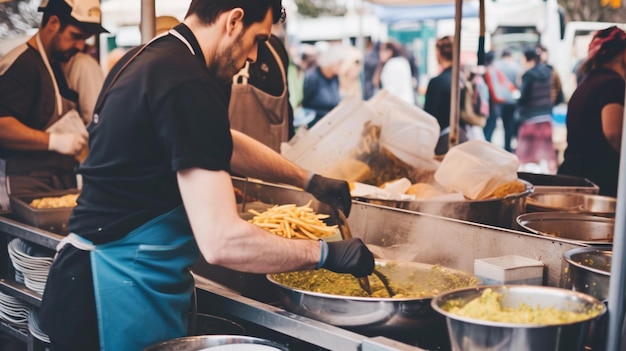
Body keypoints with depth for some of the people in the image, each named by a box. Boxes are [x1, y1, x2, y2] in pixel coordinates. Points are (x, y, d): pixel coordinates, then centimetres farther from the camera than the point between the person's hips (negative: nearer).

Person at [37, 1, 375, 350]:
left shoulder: (149, 58, 8)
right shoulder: (187, 85, -23)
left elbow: (222, 144, 25)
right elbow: (221, 241, -28)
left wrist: (308, 179, 23)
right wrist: (326, 253, -15)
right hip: (120, 295, -10)